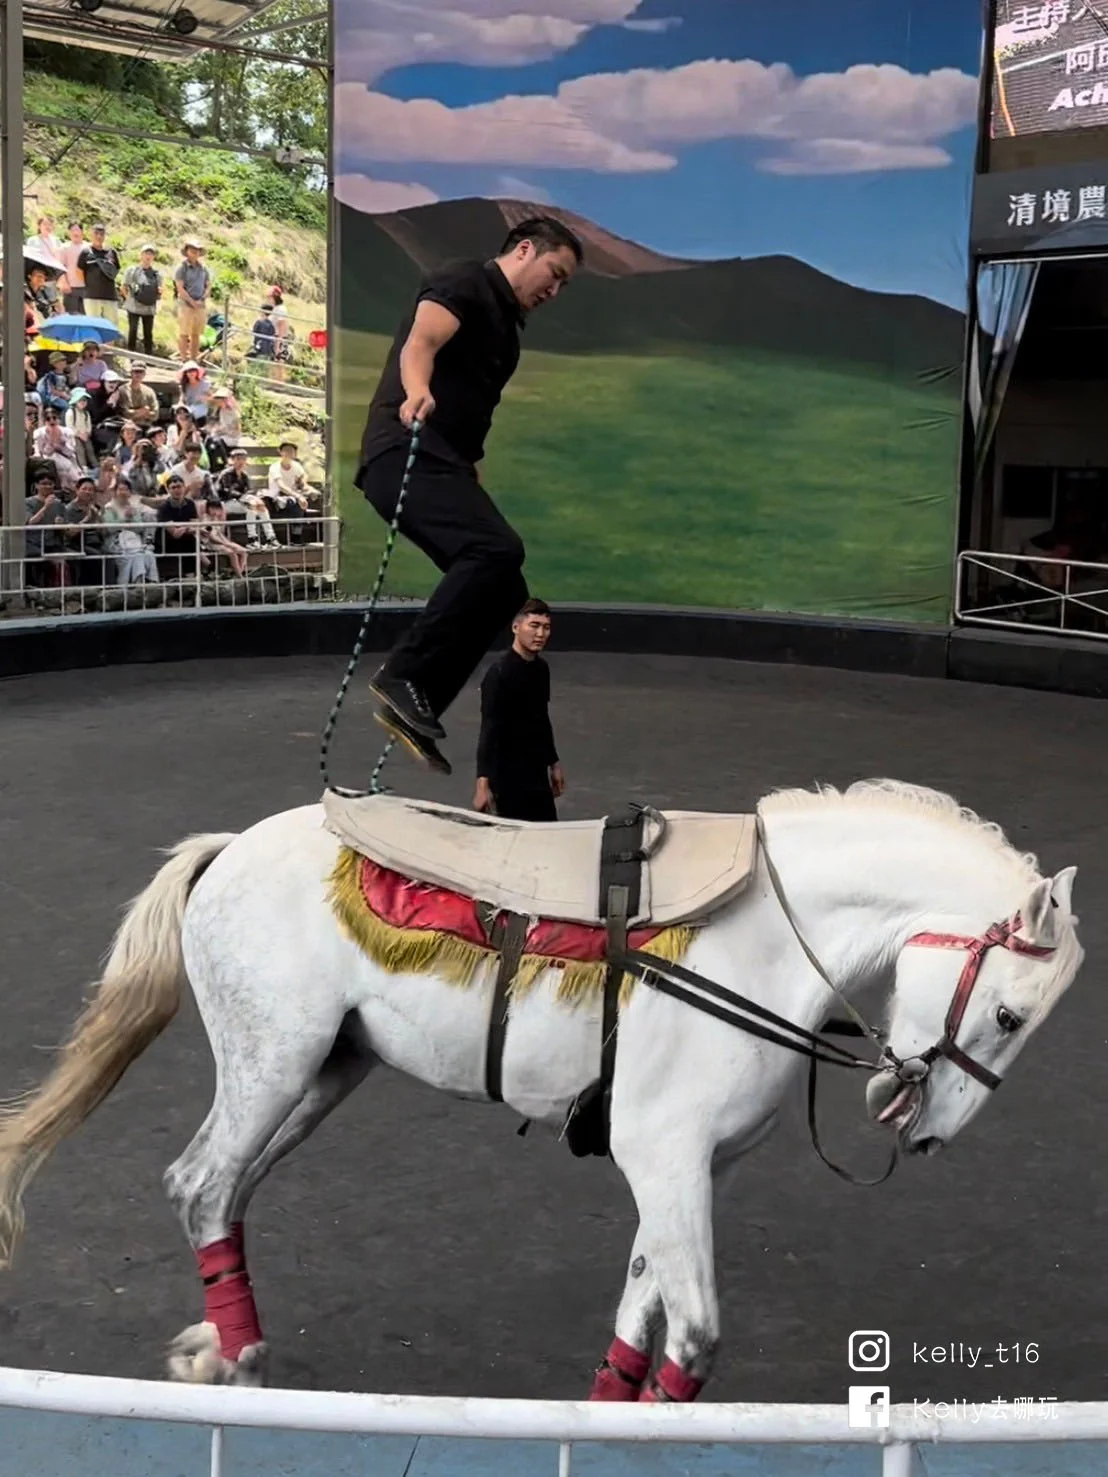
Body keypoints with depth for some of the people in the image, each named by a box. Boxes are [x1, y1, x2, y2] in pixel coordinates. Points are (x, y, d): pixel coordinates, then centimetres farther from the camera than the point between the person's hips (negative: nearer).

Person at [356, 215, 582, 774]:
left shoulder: (504, 323, 27)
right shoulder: (463, 283, -2)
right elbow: (421, 340, -23)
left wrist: (471, 484, 40)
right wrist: (417, 391, -45)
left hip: (444, 463, 10)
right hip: (408, 451, -10)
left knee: (503, 590, 1)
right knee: (497, 550, -29)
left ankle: (414, 710, 1)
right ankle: (402, 676, -27)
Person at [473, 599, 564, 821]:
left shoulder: (541, 669, 8)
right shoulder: (500, 672, -15)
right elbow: (489, 730, -19)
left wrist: (554, 763, 24)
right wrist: (483, 782, -25)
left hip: (537, 773, 8)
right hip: (509, 775, -8)